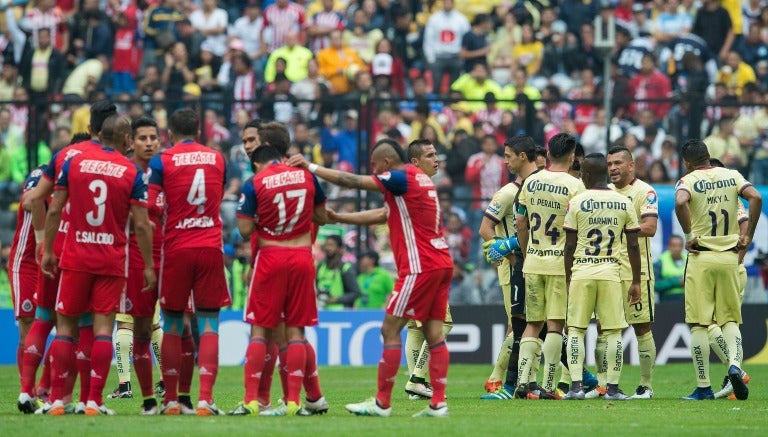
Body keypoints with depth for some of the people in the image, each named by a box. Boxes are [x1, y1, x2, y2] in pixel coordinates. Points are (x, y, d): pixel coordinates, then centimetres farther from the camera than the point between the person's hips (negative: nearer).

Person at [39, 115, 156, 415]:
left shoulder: (74, 163, 1)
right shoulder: (132, 173, -4)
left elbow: (54, 210, 1)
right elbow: (141, 225, -5)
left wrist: (47, 250, 10)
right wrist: (148, 266, 2)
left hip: (76, 258, 1)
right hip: (112, 261, -1)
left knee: (65, 325, 7)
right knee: (103, 327, 0)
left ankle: (57, 400, 4)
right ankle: (94, 402, -4)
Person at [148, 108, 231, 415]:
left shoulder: (162, 162, -3)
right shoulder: (217, 159, 8)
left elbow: (150, 209, -10)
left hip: (176, 249, -2)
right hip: (210, 246, 2)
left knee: (172, 326, 8)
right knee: (208, 325, 2)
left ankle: (171, 399, 8)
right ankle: (205, 398, -8)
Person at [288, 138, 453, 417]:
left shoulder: (402, 178, -9)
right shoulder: (419, 178, 19)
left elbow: (352, 182, -12)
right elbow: (383, 214, 27)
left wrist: (310, 167, -6)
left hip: (419, 267, -9)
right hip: (442, 265, 9)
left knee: (390, 330, -4)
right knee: (434, 334, 5)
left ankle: (382, 403, -3)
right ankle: (438, 403, 0)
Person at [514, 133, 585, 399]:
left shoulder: (531, 182, 5)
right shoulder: (574, 185, -9)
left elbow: (520, 223, 10)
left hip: (533, 263, 4)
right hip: (560, 263, -4)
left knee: (532, 324, 11)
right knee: (555, 325, -1)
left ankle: (523, 380, 0)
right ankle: (548, 386, -4)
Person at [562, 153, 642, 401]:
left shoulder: (577, 203, -2)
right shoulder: (624, 203, 4)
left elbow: (570, 246, -2)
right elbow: (633, 246, 5)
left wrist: (568, 279, 7)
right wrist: (636, 282, 10)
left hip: (581, 271, -1)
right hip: (611, 271, 1)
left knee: (576, 329, 5)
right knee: (613, 331, 4)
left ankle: (576, 385, -3)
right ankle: (613, 388, 2)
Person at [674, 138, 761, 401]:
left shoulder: (688, 182, -4)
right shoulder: (732, 177, 6)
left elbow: (680, 202, -26)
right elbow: (756, 198, -8)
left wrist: (689, 236, -14)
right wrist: (748, 235, -1)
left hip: (701, 258, -3)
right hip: (730, 257, 3)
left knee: (698, 324, 3)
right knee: (730, 318, 14)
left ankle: (704, 387, 3)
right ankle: (734, 363, -13)